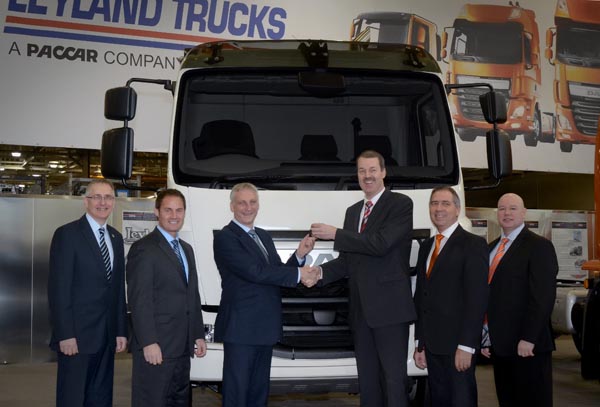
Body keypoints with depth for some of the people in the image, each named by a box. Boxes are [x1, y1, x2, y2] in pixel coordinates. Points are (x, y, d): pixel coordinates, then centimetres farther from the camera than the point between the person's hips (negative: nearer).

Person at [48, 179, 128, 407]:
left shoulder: (116, 238, 13)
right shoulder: (67, 234, -7)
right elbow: (58, 289, -12)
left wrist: (121, 330, 9)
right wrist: (65, 334, -17)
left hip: (107, 336, 6)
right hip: (77, 335, -6)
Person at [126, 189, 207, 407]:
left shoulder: (186, 249, 17)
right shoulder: (143, 249, -9)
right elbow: (139, 300, -16)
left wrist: (198, 335, 13)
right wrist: (149, 343, -20)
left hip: (182, 347, 8)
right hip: (155, 347, -8)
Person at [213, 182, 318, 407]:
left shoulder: (264, 236, 17)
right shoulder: (225, 237, -10)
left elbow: (277, 273, 13)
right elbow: (255, 272, -20)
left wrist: (299, 256, -4)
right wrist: (299, 274, -18)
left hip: (264, 328, 8)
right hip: (241, 329, -8)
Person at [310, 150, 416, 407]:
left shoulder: (401, 204, -4)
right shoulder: (352, 211, 18)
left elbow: (381, 244, -18)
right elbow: (347, 260, 17)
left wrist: (335, 234, -12)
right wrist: (321, 272, -2)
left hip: (390, 308, -7)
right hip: (360, 310, 7)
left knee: (394, 378, -5)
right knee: (367, 380, 13)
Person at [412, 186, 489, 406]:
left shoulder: (473, 244, -7)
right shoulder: (426, 247, 15)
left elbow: (477, 297, -13)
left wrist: (466, 346, -18)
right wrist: (419, 343, 12)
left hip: (457, 343, -6)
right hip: (431, 344, 6)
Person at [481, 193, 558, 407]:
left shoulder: (539, 246, -7)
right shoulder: (491, 248, 16)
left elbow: (543, 297, -15)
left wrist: (528, 339, -19)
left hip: (527, 346, -7)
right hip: (499, 345, 7)